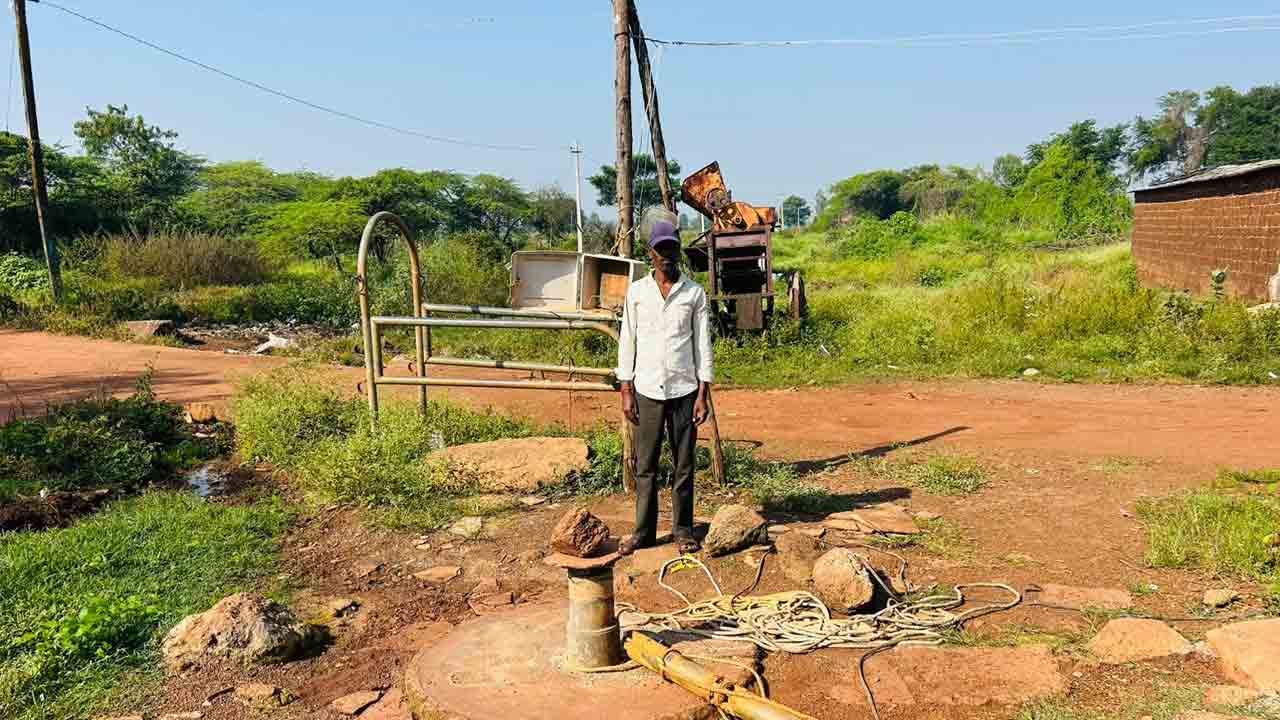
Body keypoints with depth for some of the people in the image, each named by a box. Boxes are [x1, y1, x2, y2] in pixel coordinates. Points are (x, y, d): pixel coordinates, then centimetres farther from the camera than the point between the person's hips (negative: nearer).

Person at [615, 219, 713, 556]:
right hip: (647, 390, 1)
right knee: (645, 465, 5)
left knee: (684, 465, 6)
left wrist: (703, 394, -3)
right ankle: (643, 531, 14)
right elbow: (628, 342, 5)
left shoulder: (695, 293, 3)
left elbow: (703, 345, 3)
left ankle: (683, 530, 17)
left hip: (684, 390, 0)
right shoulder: (637, 291, 5)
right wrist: (626, 391, 0)